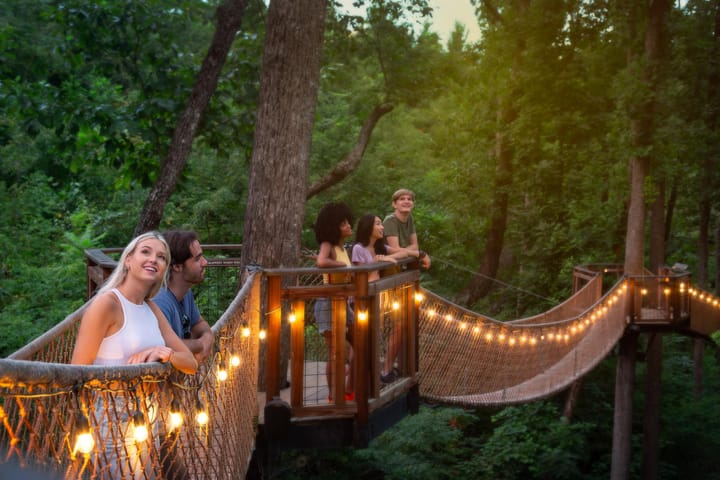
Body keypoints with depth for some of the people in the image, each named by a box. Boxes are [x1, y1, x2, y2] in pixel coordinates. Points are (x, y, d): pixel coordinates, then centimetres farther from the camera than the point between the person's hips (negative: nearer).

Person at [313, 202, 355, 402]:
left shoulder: (341, 247, 10)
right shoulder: (328, 245, -14)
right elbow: (322, 262, -38)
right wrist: (344, 265, -25)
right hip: (329, 304, -9)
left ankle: (349, 391, 27)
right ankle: (333, 396, 10)